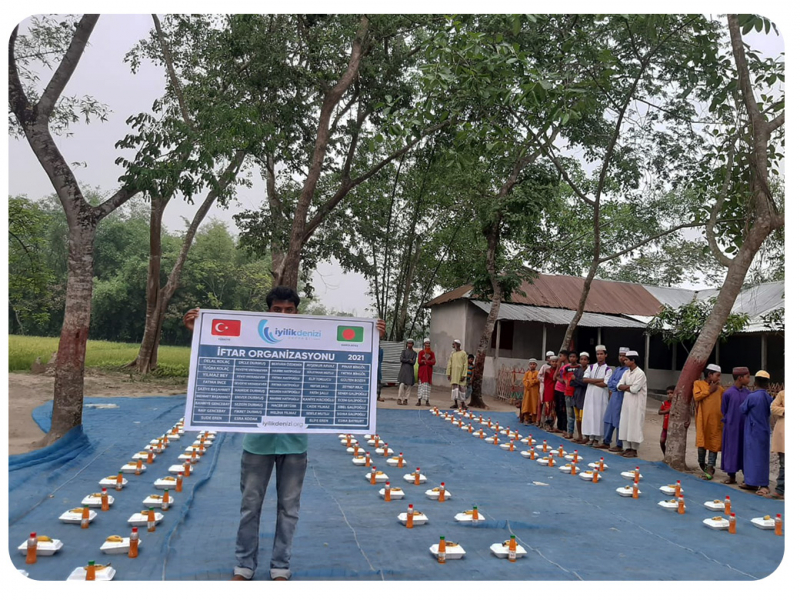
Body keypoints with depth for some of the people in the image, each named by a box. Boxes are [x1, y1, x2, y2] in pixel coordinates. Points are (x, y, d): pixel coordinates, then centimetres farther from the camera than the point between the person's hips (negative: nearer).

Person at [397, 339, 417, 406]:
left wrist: (405, 360, -5)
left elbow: (413, 362, -3)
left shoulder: (414, 353, 11)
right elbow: (401, 359, -5)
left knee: (409, 385, -3)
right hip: (403, 369, -2)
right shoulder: (404, 351, 9)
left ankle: (405, 399, 1)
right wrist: (409, 360, -3)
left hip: (410, 369, 2)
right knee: (402, 384, -11)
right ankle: (399, 399, -8)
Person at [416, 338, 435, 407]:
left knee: (428, 385, 1)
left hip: (429, 371, 1)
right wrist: (429, 361, -14)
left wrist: (425, 361, -12)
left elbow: (434, 362, -5)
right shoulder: (421, 352, 3)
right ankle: (419, 400, -1)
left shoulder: (432, 353, 7)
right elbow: (419, 361, -9)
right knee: (421, 384, -3)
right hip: (422, 370, -1)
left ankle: (427, 401, 4)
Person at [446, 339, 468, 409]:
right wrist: (448, 374, 3)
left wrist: (464, 375, -13)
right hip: (454, 374, 4)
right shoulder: (452, 354, 11)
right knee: (454, 387, 2)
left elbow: (465, 365, -7)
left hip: (460, 373, -4)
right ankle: (455, 403, 7)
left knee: (461, 387, -2)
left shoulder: (463, 353, -3)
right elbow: (449, 364, 10)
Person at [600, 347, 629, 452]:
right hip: (613, 397, 8)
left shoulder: (628, 370, -11)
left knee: (619, 422, -1)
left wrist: (615, 384, -7)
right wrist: (617, 385, -9)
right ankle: (606, 442, 23)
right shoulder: (617, 370, 16)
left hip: (621, 398, -8)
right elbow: (610, 383, 7)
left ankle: (619, 445, 10)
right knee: (608, 420, 12)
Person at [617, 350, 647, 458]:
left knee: (634, 425, -2)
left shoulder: (640, 373, -13)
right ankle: (627, 448, 16)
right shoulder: (626, 372, 10)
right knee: (624, 425, 8)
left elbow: (634, 389, -19)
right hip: (626, 401, 7)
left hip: (636, 403, -7)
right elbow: (619, 386, 4)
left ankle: (634, 450, 7)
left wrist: (625, 387, -3)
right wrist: (629, 386, -12)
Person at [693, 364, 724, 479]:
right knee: (701, 442, 2)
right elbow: (696, 396, -11)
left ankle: (710, 468, 7)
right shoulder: (698, 384, 4)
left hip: (716, 421, 2)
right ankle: (702, 463, 27)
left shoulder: (720, 388, 11)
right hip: (703, 419, -2)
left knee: (714, 444, 1)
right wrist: (709, 391, -7)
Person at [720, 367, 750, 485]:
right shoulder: (728, 393, -8)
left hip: (745, 427, 3)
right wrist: (727, 424, 1)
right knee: (732, 450, 5)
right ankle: (731, 476, 16)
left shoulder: (748, 393, 2)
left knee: (745, 451, 8)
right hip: (732, 427, -3)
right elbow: (724, 412, 1)